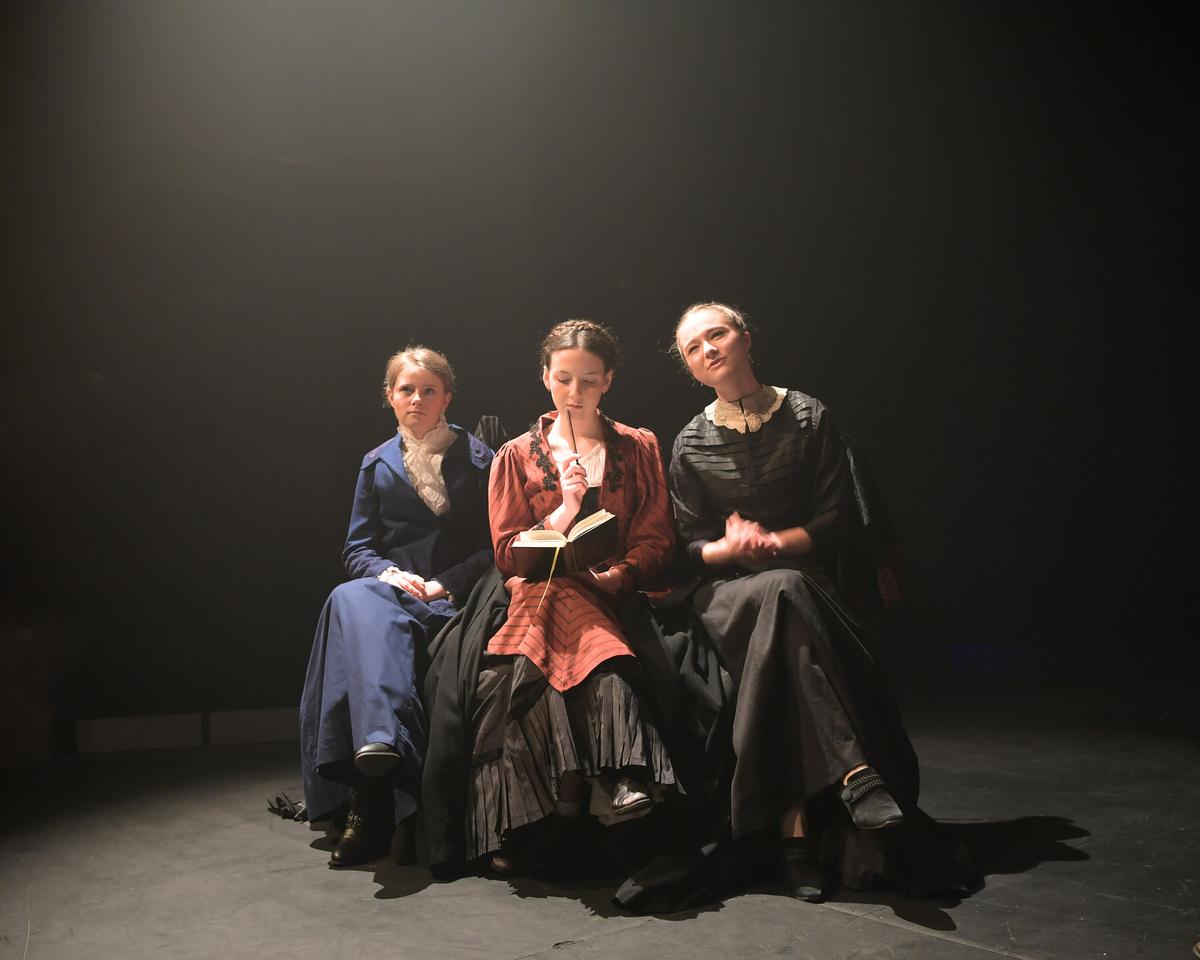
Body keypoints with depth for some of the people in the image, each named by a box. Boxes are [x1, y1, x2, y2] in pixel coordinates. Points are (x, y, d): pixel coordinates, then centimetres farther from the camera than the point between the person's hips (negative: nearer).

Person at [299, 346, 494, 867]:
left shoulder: (477, 459, 11)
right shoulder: (377, 464, 19)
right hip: (391, 591, 3)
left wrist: (445, 584, -9)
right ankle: (379, 740, -50)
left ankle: (370, 804, -38)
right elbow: (357, 550, 15)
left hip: (455, 598, -3)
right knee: (352, 599, -35)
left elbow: (495, 546, 5)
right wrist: (392, 574, -7)